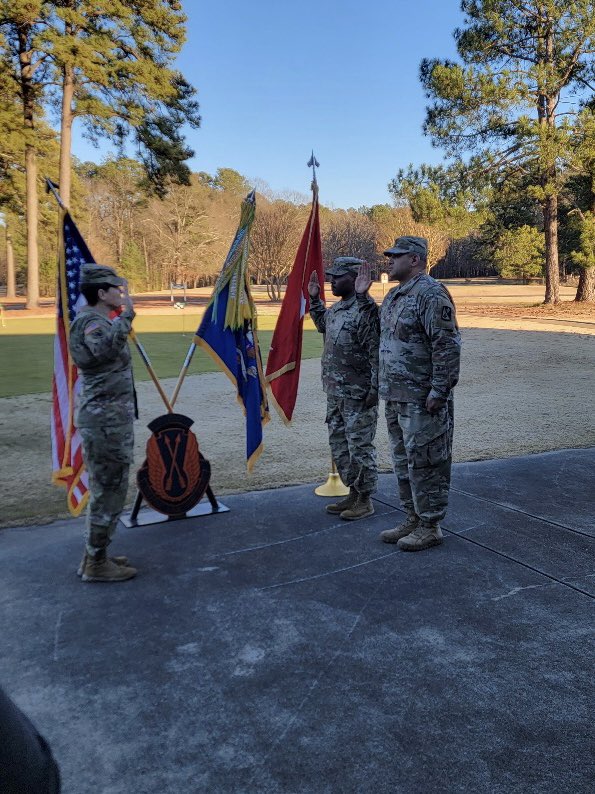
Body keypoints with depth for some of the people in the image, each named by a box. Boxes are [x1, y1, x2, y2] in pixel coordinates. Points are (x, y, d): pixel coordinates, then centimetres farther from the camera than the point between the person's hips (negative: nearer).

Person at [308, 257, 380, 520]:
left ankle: (365, 500, 15)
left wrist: (373, 390, -24)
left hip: (357, 394, -10)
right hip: (335, 392, 10)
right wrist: (314, 299, 23)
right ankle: (353, 493, 31)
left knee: (359, 447, 1)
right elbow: (322, 324, 33)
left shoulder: (366, 309, -18)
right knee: (339, 445, 17)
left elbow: (376, 352, -22)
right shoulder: (337, 308, 11)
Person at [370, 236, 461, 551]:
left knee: (424, 463, -1)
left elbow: (448, 346, -20)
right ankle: (413, 519, 29)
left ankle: (430, 527, 12)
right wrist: (383, 386, 19)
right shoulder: (394, 295, 16)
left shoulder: (432, 294, -15)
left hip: (421, 400, -10)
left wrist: (439, 391, -21)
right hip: (396, 396, 10)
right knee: (403, 461, 17)